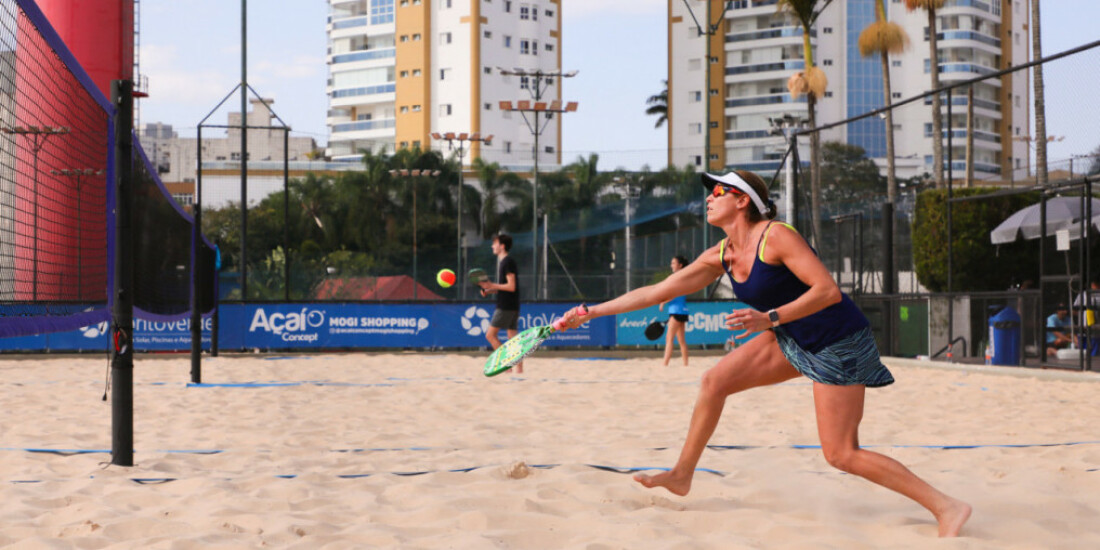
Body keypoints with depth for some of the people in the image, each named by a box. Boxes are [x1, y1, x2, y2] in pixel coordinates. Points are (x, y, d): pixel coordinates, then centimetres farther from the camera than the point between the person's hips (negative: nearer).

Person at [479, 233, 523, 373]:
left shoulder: (508, 262, -13)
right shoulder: (504, 262, 17)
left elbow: (511, 287, -18)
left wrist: (492, 285, -14)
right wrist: (489, 291, 10)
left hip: (506, 307, -10)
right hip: (512, 306, 10)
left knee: (490, 335, -7)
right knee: (513, 338, 7)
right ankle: (519, 368, 5)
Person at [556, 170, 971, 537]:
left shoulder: (775, 237, -21)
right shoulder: (720, 257, 3)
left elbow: (829, 290, -27)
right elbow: (657, 291, 7)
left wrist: (769, 319, -35)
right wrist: (593, 312, 6)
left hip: (838, 343, -8)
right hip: (794, 341, 8)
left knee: (841, 454, -10)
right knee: (714, 381, 4)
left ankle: (946, 507, -4)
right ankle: (682, 475, 19)